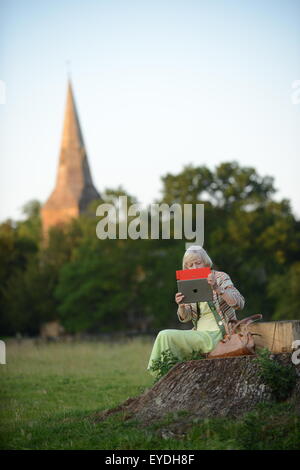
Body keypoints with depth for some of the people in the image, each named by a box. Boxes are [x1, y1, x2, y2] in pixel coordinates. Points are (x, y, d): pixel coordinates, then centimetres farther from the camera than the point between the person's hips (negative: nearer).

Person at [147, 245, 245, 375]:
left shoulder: (220, 277, -6)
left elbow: (239, 303, -19)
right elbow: (185, 317, 9)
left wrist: (217, 289, -34)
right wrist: (181, 306, -15)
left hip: (216, 334, -7)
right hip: (199, 332, 7)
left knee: (166, 336, -18)